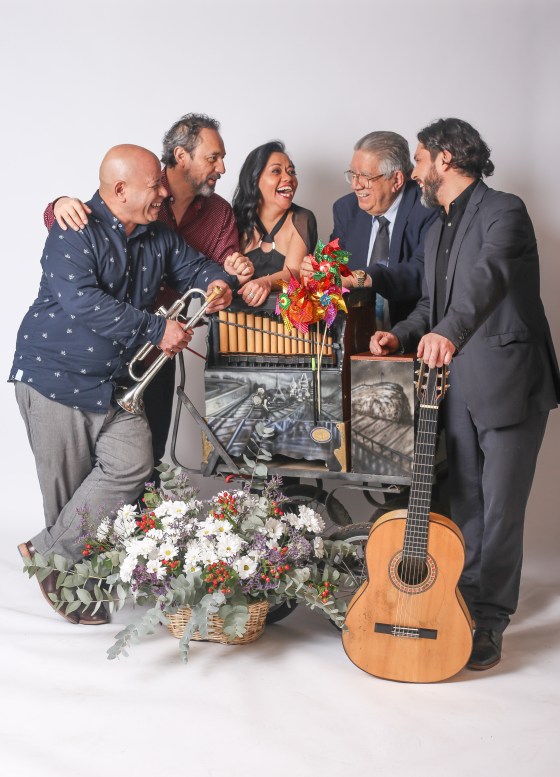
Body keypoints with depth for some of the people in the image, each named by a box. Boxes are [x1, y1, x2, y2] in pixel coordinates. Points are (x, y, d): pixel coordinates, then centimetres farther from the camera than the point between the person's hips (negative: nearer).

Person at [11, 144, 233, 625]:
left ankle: (49, 553, 4)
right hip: (53, 374, -6)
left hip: (115, 381, 6)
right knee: (67, 487, 0)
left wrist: (216, 283, -3)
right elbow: (84, 303, -27)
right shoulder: (74, 233, -14)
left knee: (133, 464, -9)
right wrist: (157, 329, -27)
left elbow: (195, 266, 22)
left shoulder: (158, 237, 8)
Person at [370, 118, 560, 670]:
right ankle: (463, 603, 27)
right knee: (464, 506, 14)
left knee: (500, 510, 0)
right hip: (458, 385, 8)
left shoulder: (504, 212, -11)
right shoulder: (437, 230, 17)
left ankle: (490, 621, 12)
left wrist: (449, 332, -47)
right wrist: (402, 335, 5)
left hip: (509, 385, -8)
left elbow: (488, 276, -31)